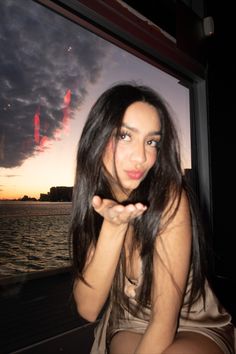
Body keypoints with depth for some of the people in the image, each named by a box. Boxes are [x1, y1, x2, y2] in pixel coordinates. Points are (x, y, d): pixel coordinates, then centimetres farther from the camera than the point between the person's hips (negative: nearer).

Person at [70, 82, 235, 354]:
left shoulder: (170, 199, -23)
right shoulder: (94, 203, -10)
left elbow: (165, 319, -20)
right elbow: (87, 309, -17)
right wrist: (113, 227, -29)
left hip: (196, 330, 0)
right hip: (128, 329, 1)